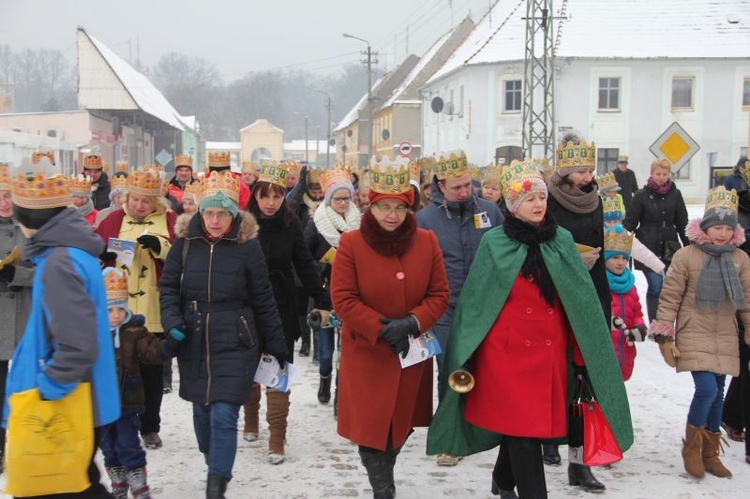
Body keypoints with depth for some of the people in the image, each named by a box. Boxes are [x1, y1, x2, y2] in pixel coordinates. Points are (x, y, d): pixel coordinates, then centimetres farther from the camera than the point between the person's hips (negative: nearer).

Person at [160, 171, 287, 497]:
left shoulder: (247, 244, -8)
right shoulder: (185, 240, -1)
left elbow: (263, 300, -2)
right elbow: (169, 287, 7)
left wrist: (276, 345, 2)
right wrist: (172, 322, -10)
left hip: (234, 344, -3)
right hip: (194, 343, 3)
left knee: (224, 415, -10)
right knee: (201, 410, 15)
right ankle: (216, 464, 39)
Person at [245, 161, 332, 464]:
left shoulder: (290, 225, -4)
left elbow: (305, 265, 1)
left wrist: (322, 301, -4)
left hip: (281, 310, 0)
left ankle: (277, 439, 3)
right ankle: (250, 421, 34)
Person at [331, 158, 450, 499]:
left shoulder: (426, 242, -1)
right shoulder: (350, 243, -9)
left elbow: (440, 293, 1)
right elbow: (343, 299, -11)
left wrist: (413, 322, -17)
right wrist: (382, 329, -19)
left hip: (412, 351, 3)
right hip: (366, 352, -3)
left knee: (402, 421, 16)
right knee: (370, 424, -2)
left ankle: (384, 472, 41)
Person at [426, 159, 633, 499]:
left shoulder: (562, 241, 7)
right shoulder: (494, 244, -2)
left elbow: (580, 299, 9)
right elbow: (474, 302, -1)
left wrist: (582, 353, 6)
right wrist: (464, 357, -4)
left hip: (550, 353, 4)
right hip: (508, 352, -4)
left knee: (537, 422, 12)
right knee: (523, 427, -4)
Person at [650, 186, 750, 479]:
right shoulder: (686, 256, -8)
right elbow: (669, 298, -5)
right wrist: (664, 337, -7)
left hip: (725, 339, 4)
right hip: (694, 336, -4)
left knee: (717, 394, 10)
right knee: (707, 389, -16)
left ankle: (710, 453, 27)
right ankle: (691, 447, 7)